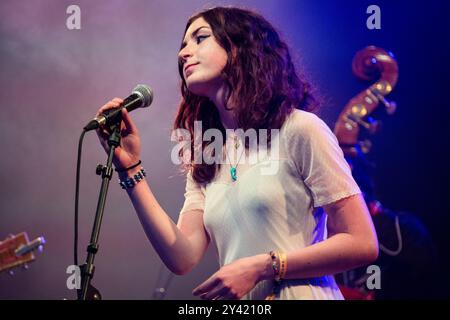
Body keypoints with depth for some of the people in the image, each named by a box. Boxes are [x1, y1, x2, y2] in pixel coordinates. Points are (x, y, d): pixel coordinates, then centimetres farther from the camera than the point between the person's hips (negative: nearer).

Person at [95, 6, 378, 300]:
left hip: (299, 293, -4)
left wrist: (261, 268, -13)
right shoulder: (202, 160, 12)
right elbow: (182, 258, 0)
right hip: (236, 300, 4)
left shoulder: (298, 129, -5)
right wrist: (130, 169, -2)